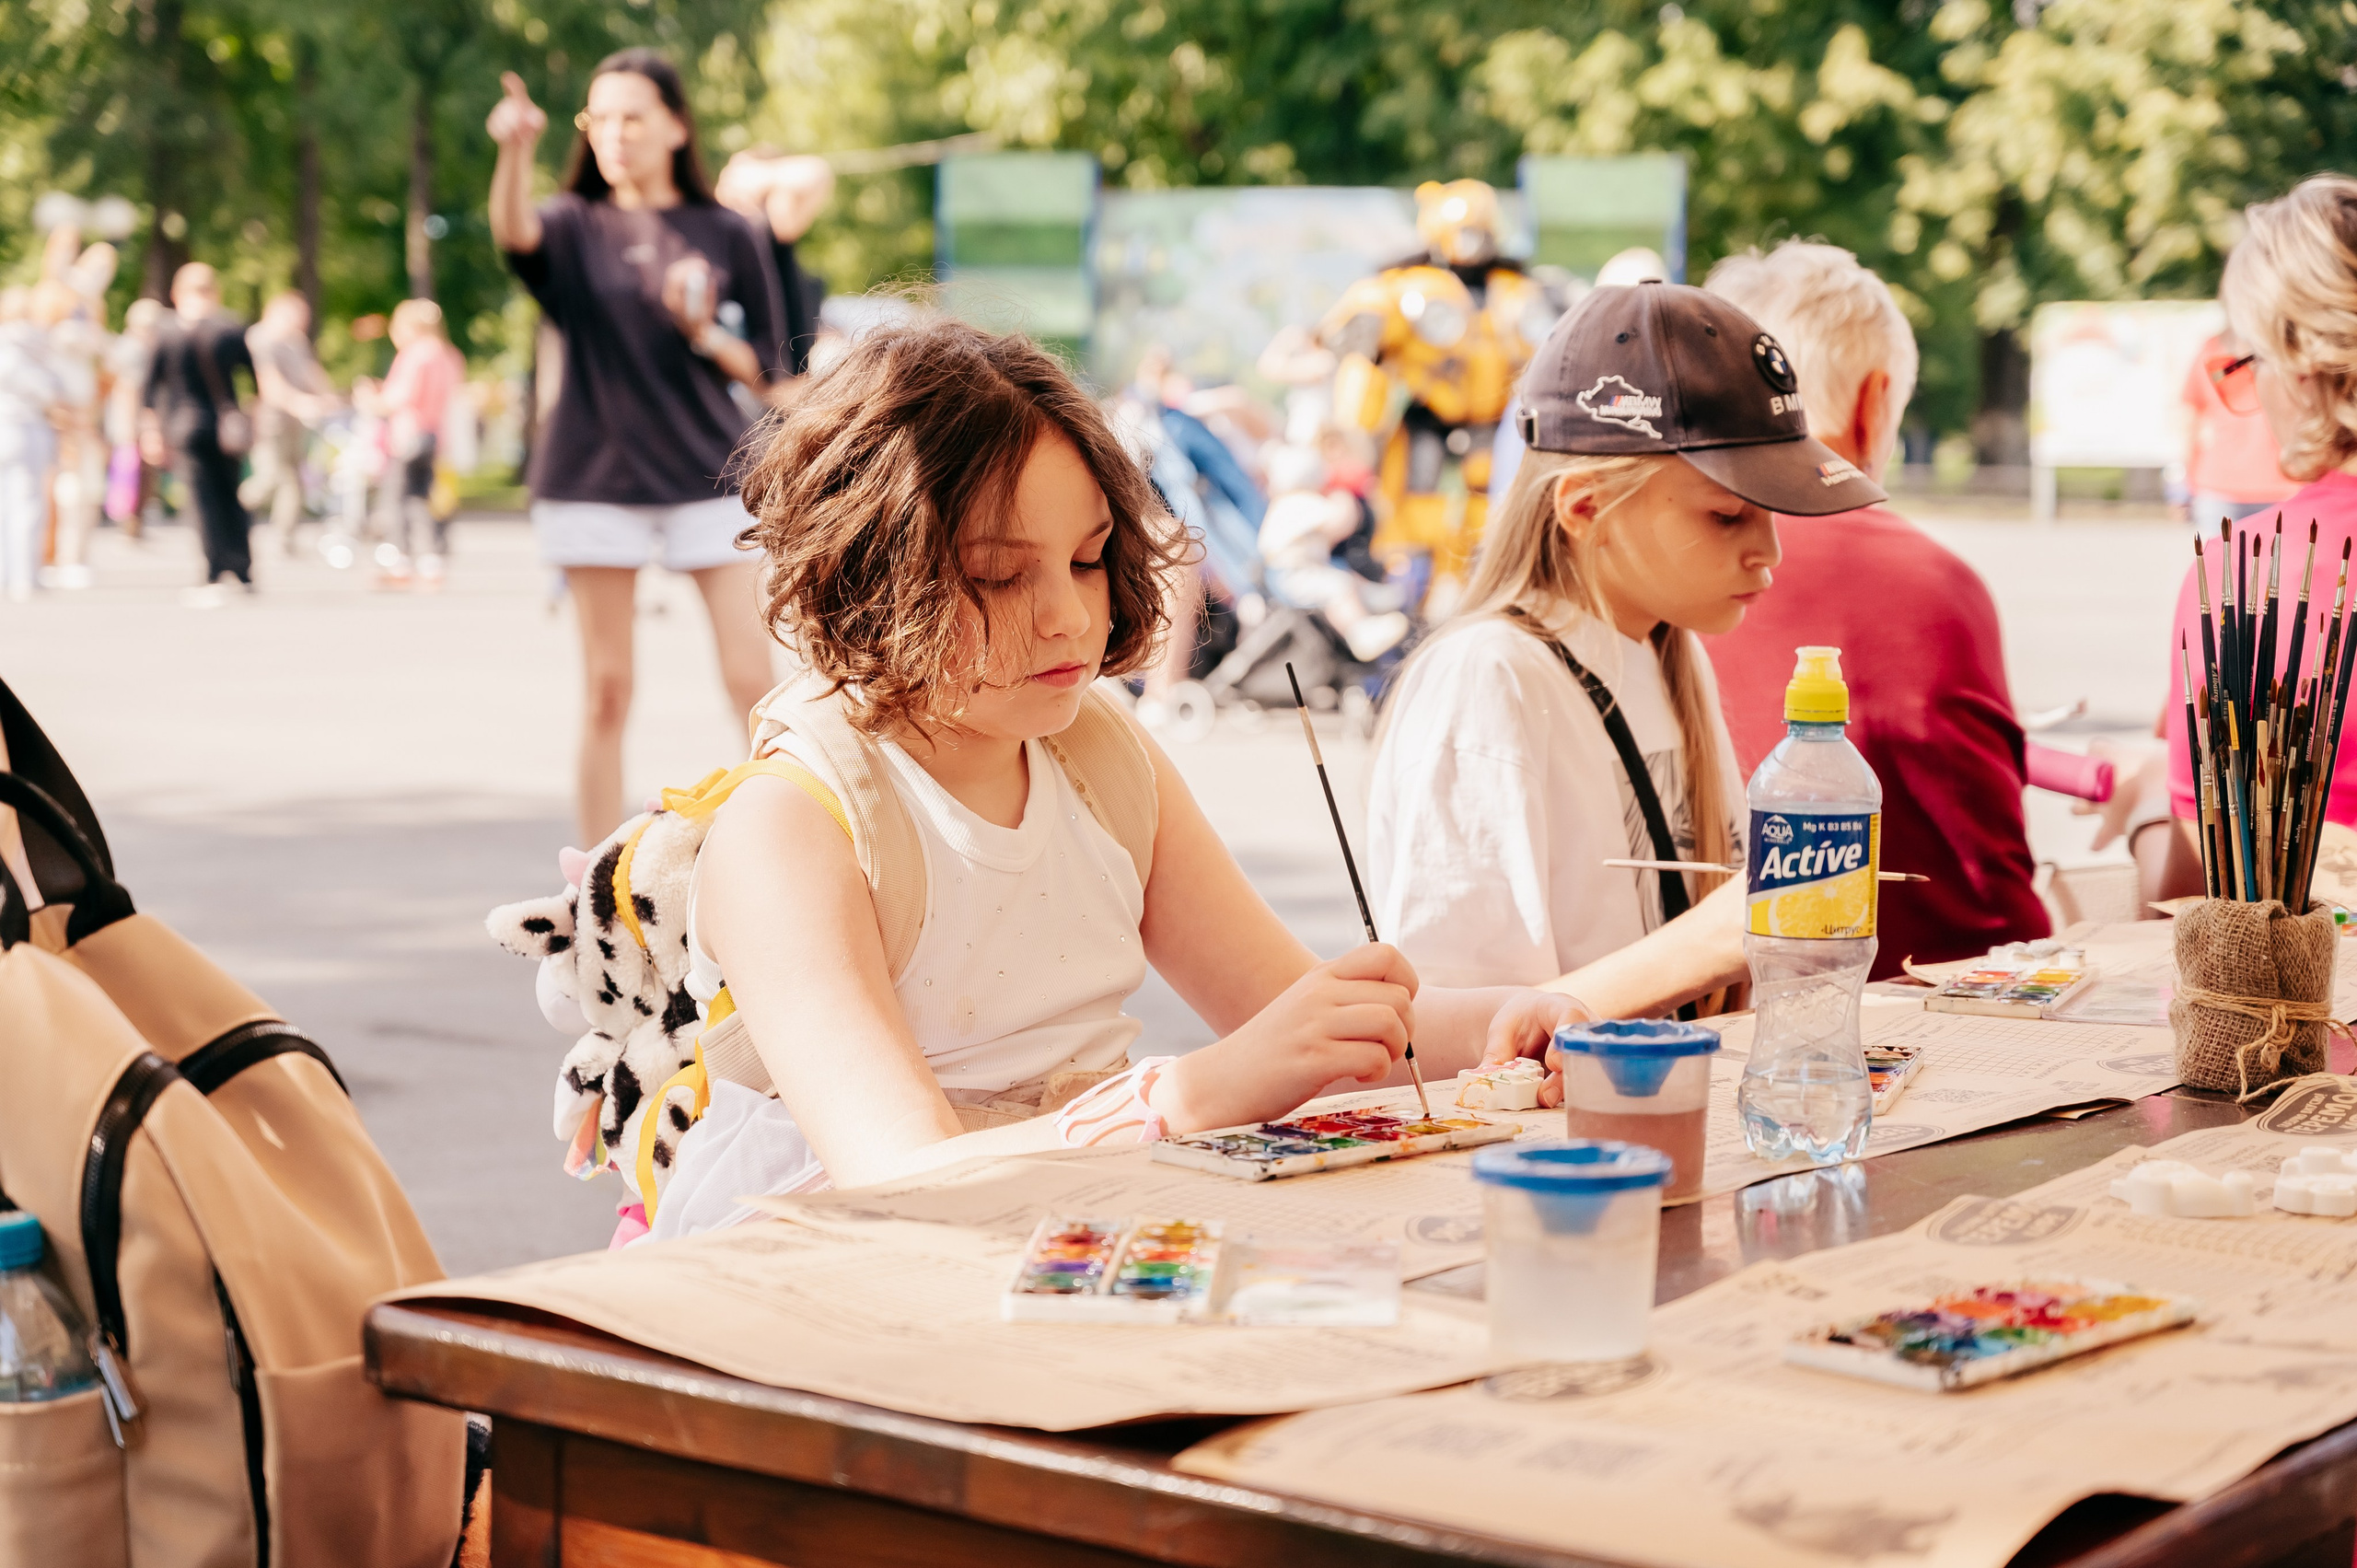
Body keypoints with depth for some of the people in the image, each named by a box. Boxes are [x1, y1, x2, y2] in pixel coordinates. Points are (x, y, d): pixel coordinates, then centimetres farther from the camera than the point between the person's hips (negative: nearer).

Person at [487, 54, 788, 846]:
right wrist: (514, 151, -42)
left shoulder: (725, 235, 5)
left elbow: (767, 371, 7)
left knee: (752, 682, -3)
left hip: (709, 475, 0)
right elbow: (515, 232, -22)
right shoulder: (575, 228, 4)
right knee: (606, 691, 4)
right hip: (595, 479, 0)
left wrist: (702, 334, -12)